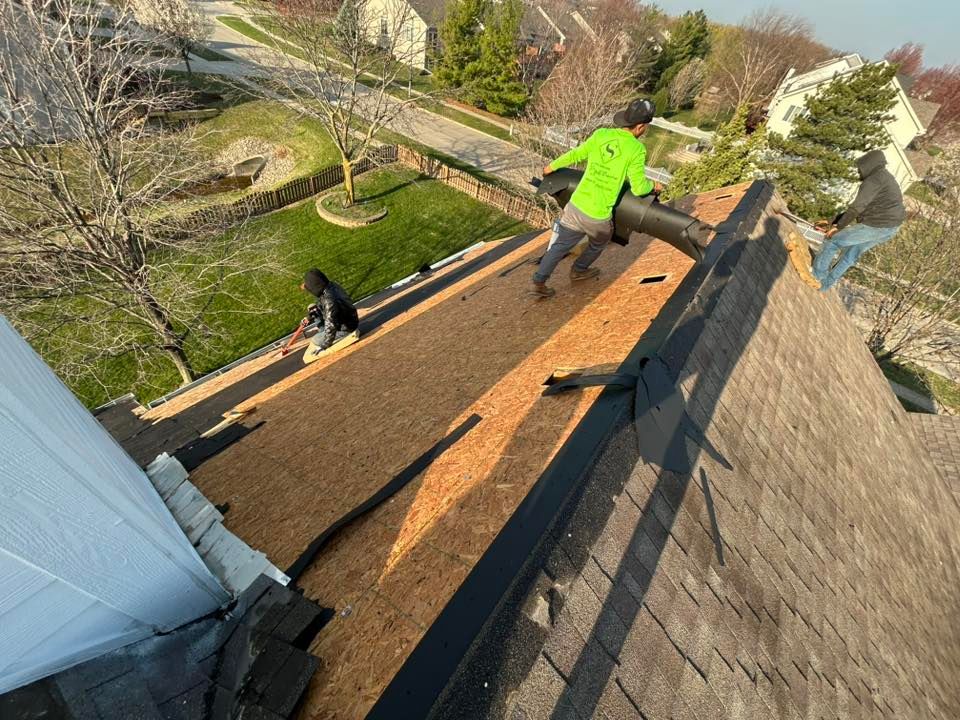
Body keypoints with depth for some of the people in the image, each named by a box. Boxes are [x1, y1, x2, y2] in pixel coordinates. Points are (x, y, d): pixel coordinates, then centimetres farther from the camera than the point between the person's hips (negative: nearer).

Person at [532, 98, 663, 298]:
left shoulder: (601, 134, 2)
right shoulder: (636, 149, -10)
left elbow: (575, 155, 12)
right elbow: (638, 188, -10)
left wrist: (552, 166, 28)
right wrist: (653, 186, 12)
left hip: (575, 207, 4)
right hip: (598, 217, -3)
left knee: (559, 245, 17)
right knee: (600, 242, 29)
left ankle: (539, 283, 17)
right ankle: (578, 270, 46)